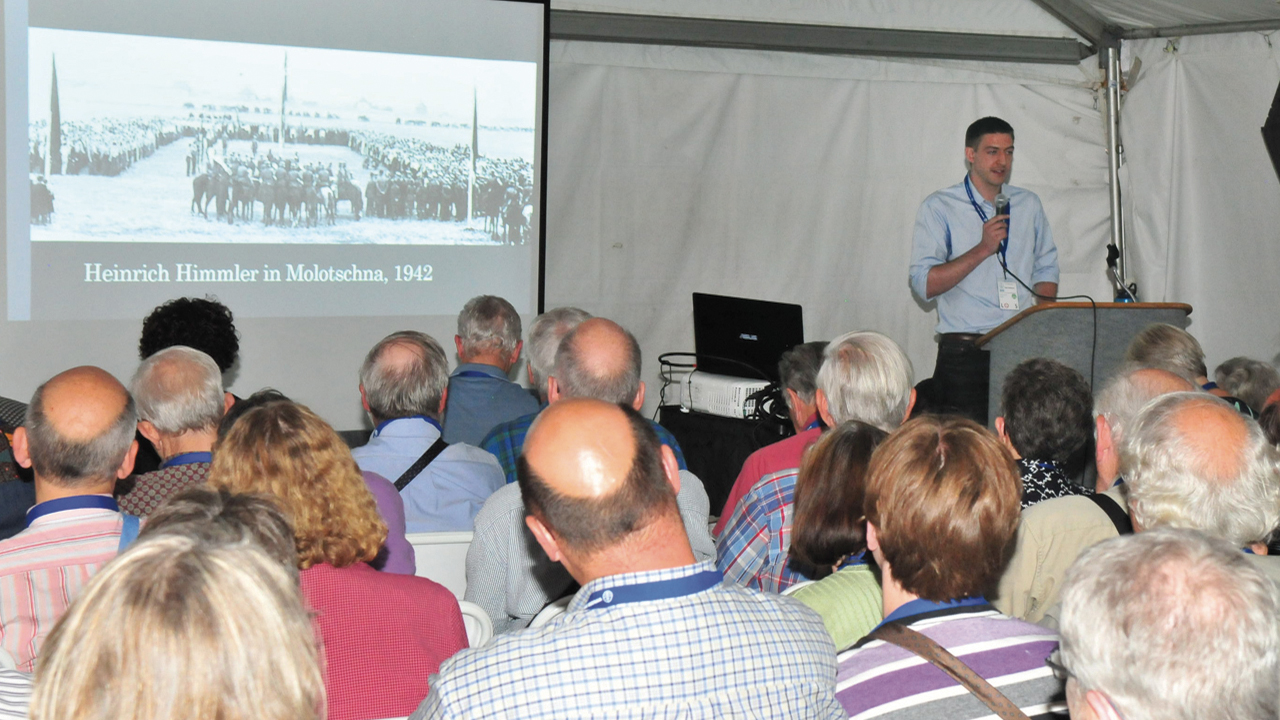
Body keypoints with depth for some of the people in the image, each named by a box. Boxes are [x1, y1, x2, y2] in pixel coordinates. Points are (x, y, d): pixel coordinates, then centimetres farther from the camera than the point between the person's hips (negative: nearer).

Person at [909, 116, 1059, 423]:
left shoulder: (1029, 205, 17)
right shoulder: (939, 207, 2)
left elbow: (1045, 270, 20)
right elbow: (924, 285, -6)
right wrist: (983, 249, -13)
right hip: (965, 351, -3)